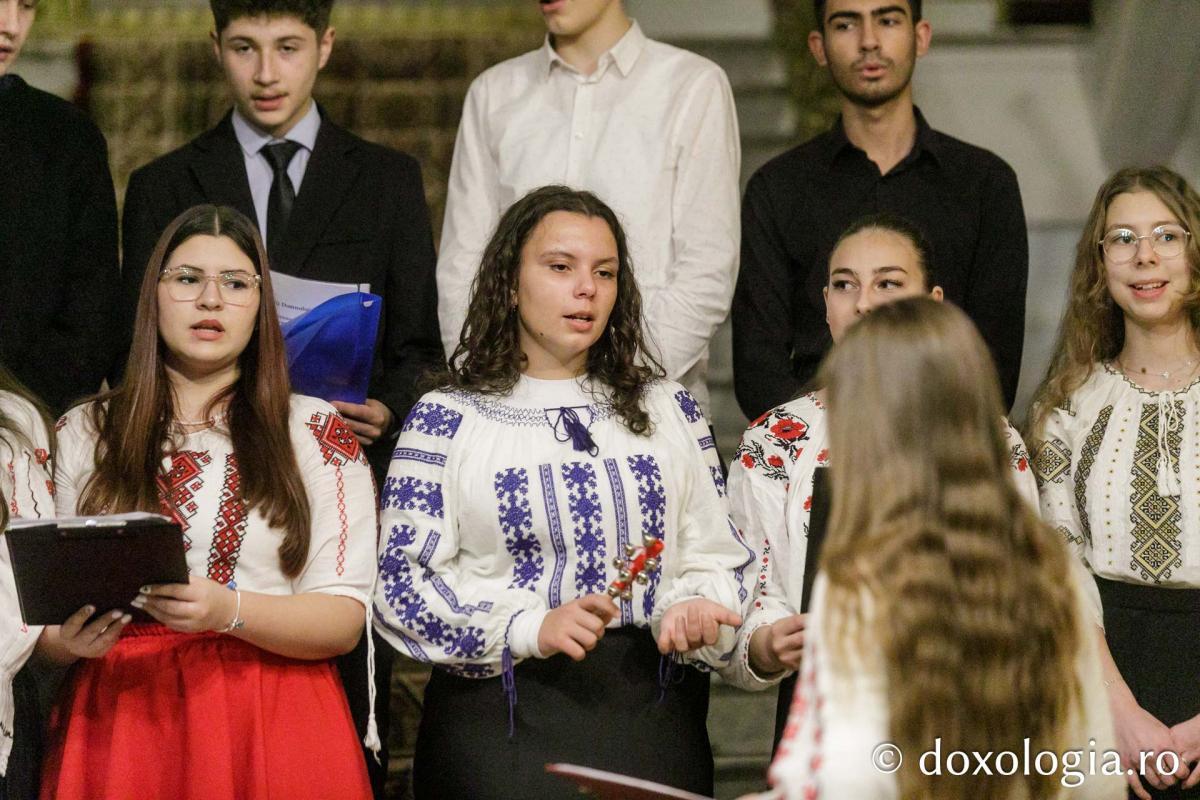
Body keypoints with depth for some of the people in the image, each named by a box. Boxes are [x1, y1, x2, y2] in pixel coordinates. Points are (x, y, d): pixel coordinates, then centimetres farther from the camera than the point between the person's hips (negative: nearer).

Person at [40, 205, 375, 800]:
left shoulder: (315, 432, 5)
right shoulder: (84, 434, 9)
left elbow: (343, 621, -3)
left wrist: (229, 610, -21)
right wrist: (70, 640, -15)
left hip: (271, 726, -1)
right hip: (119, 719, 1)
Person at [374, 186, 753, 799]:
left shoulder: (665, 409, 13)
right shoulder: (448, 418, 1)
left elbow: (715, 553, 11)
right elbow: (400, 581, -5)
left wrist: (691, 609, -11)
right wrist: (530, 629, -17)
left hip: (651, 721, 3)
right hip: (502, 722, -3)